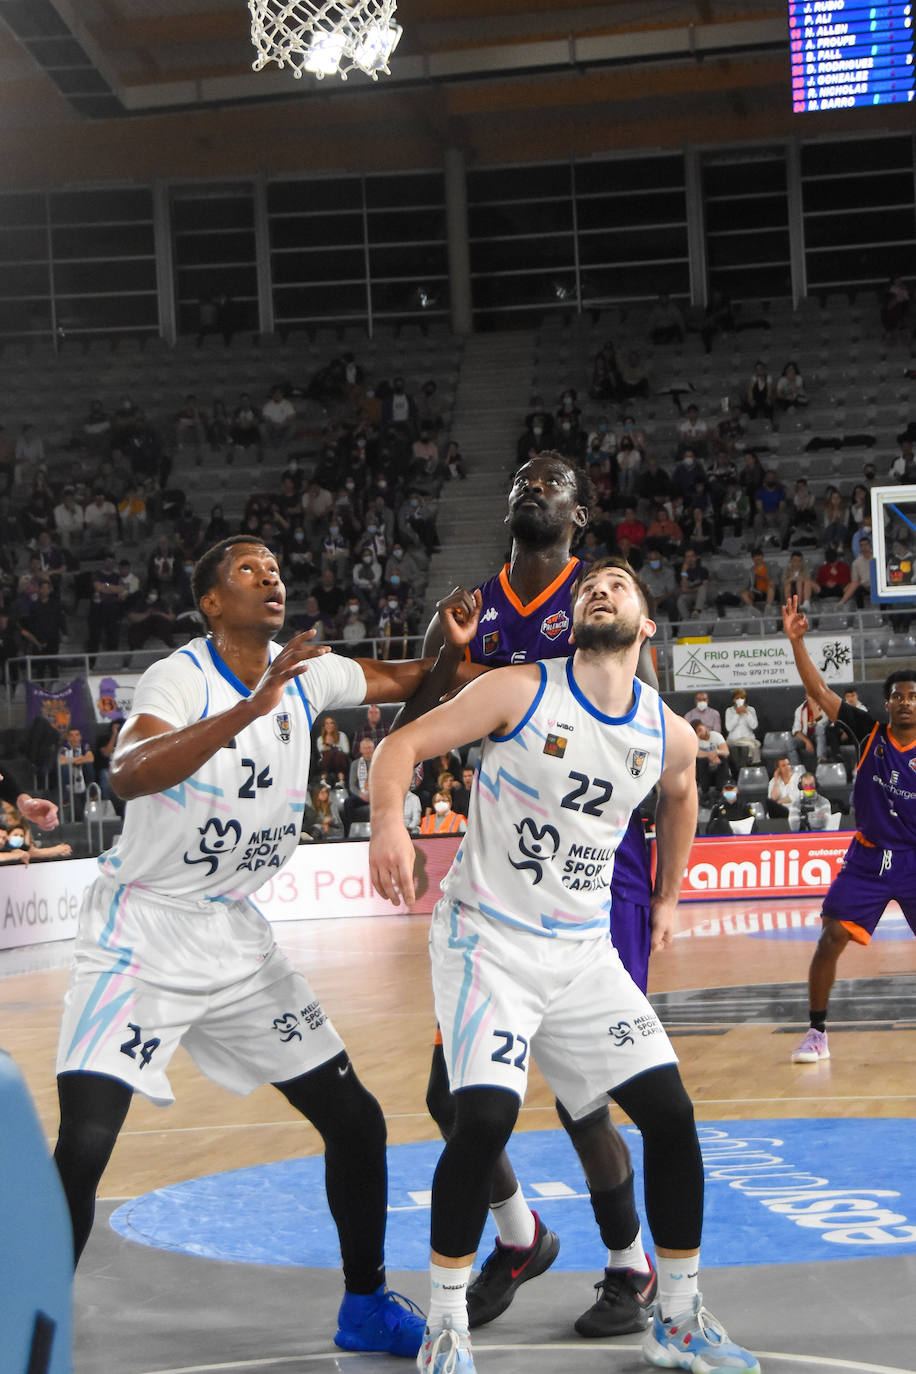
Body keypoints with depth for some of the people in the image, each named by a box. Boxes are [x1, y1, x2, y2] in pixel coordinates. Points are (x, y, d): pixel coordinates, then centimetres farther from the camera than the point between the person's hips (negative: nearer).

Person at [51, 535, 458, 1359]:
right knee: (83, 1146, -19)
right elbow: (129, 775, -37)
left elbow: (407, 683, 18)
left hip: (235, 937, 7)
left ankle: (366, 1306, 27)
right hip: (142, 937, -6)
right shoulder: (182, 676, -18)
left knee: (355, 1119, 8)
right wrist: (248, 710, -44)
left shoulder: (303, 675, 2)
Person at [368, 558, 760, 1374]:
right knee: (485, 1119, -21)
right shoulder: (521, 692, -12)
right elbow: (404, 744, -13)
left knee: (671, 1113, -2)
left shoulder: (670, 735, 1)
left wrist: (668, 896, 26)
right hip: (487, 939, -5)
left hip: (585, 951, 5)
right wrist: (388, 820, -32)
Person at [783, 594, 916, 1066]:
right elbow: (818, 691, -6)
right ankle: (817, 1032, 5)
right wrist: (796, 641, -14)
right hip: (868, 857, 1)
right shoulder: (869, 733, -2)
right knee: (830, 941, -7)